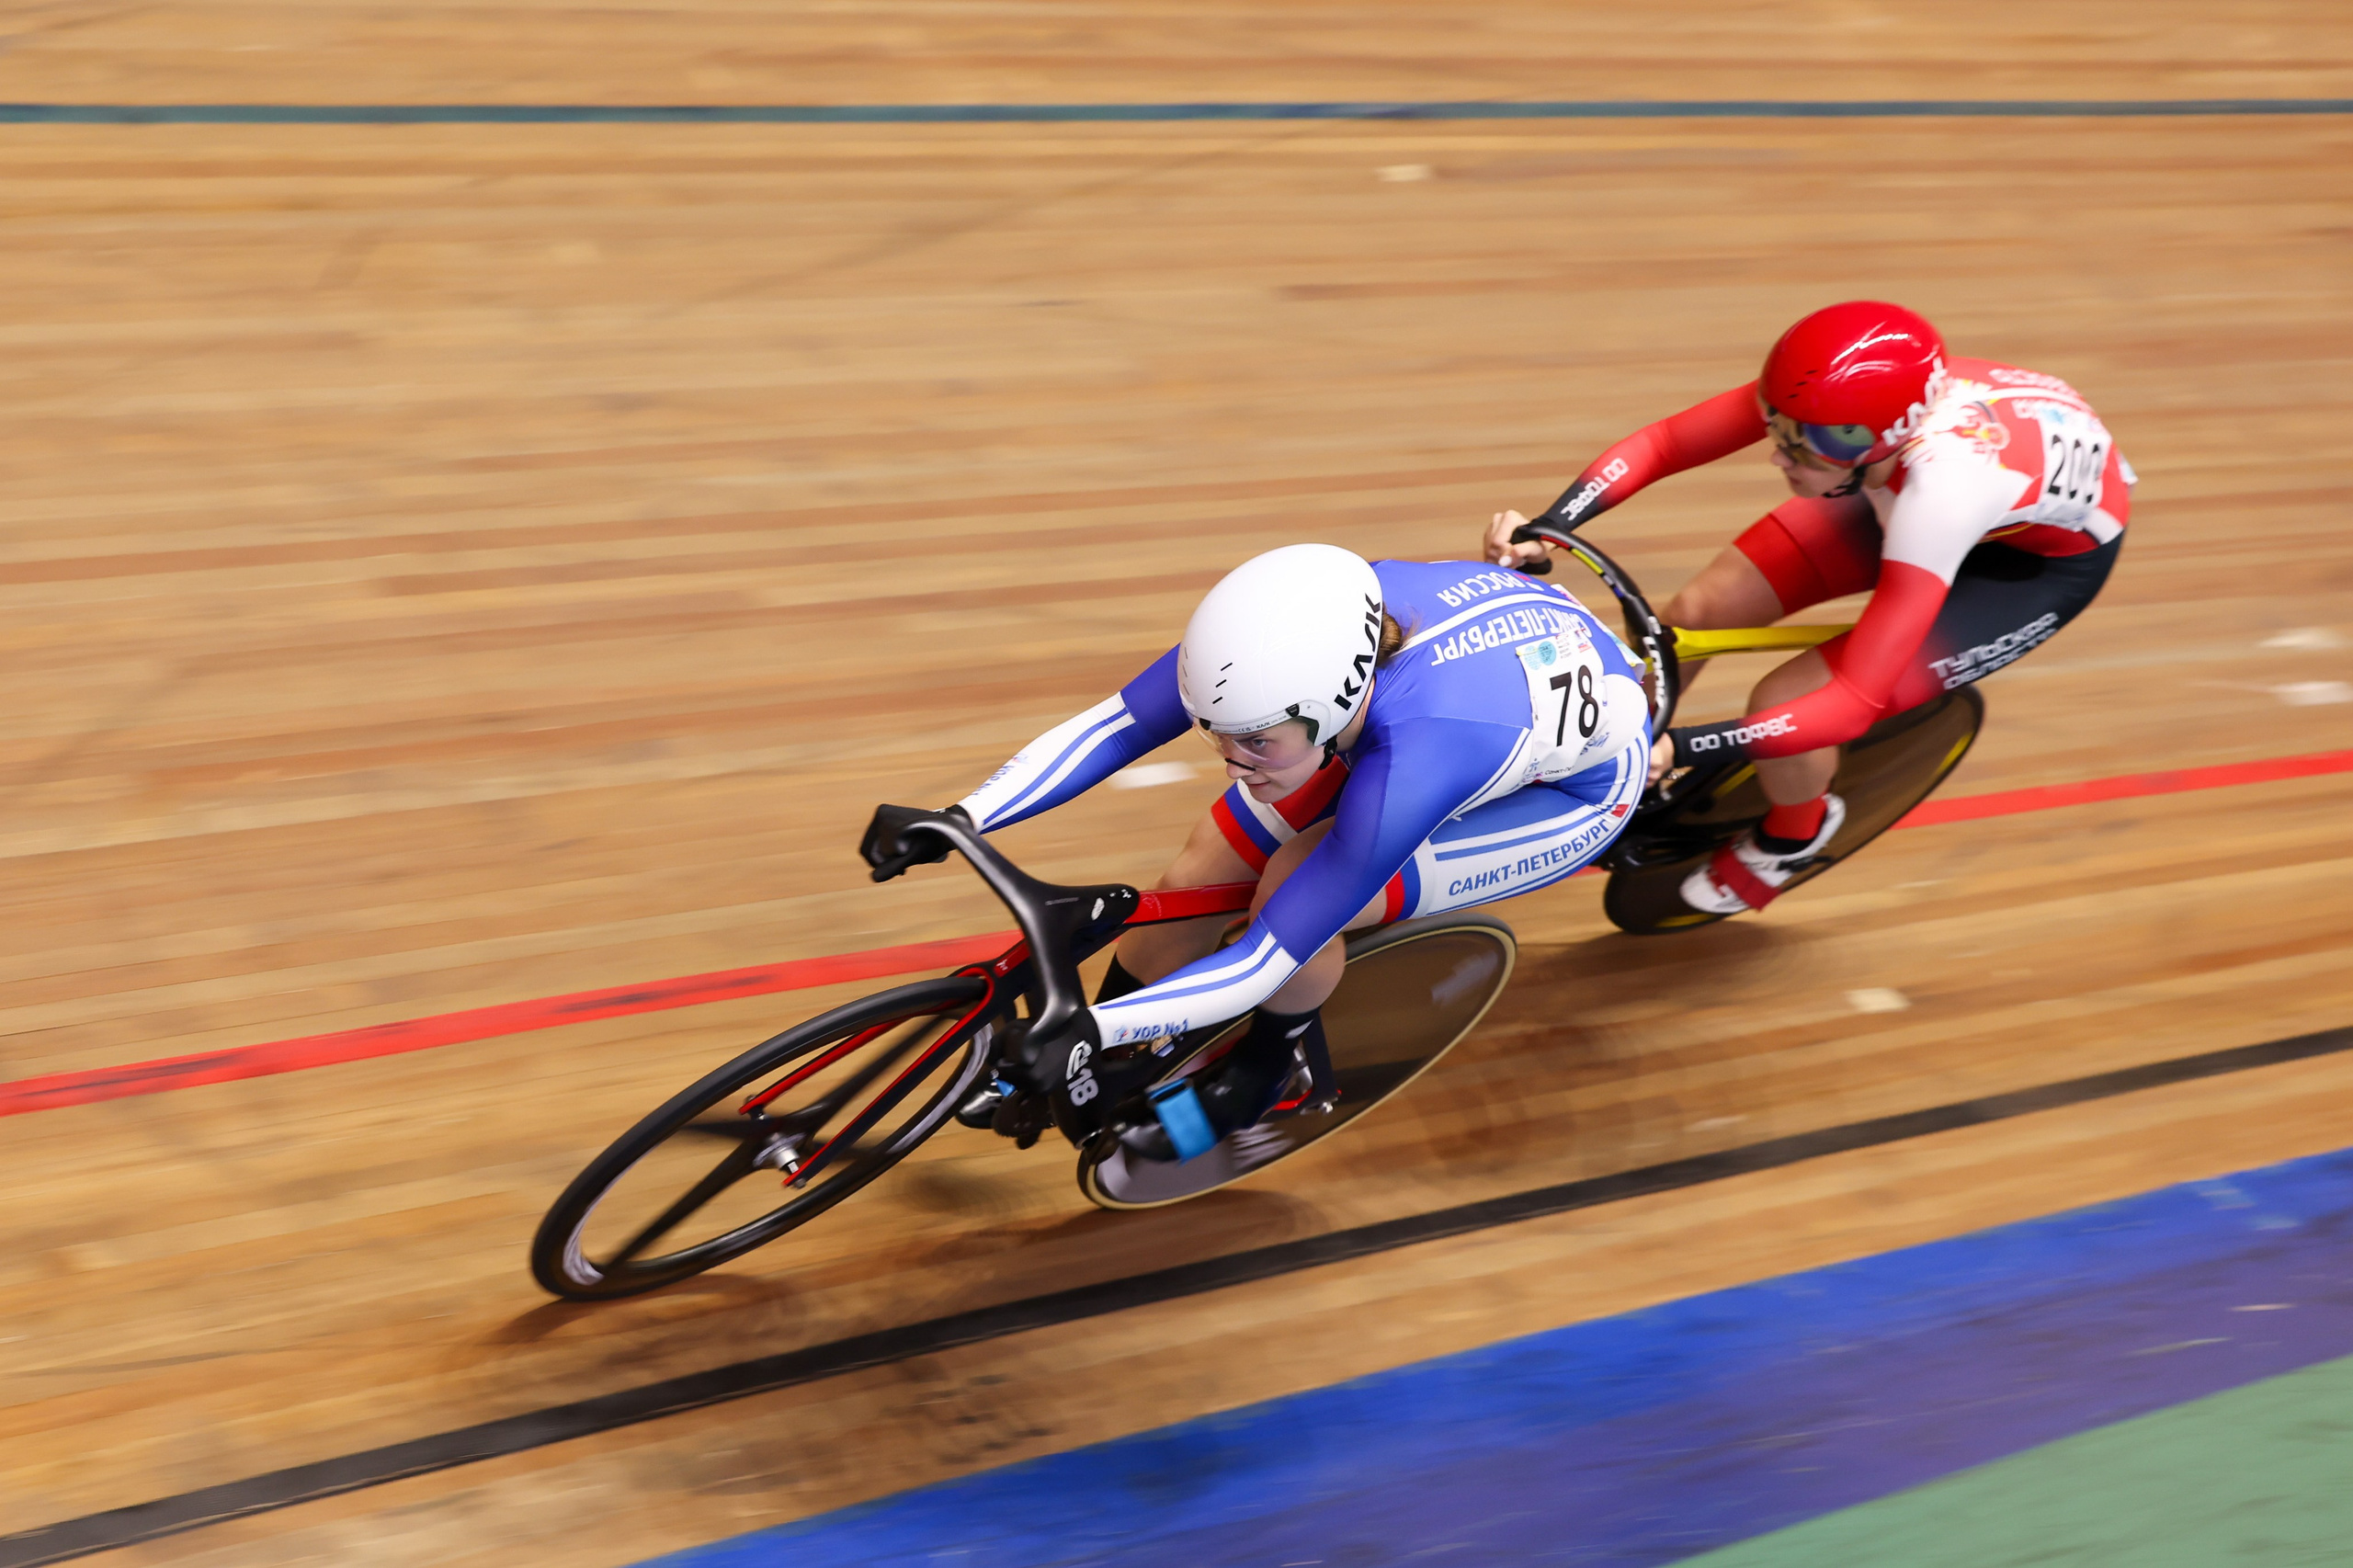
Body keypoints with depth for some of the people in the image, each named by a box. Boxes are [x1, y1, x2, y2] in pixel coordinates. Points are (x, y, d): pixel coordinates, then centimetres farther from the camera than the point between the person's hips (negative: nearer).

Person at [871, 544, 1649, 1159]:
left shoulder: (1411, 768, -44)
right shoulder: (1287, 629, -31)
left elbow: (1262, 962, -39)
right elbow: (1114, 723, -22)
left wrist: (1088, 1030, -45)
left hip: (1579, 781, -5)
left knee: (1295, 895, -26)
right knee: (1204, 872, -6)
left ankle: (1266, 1072, 6)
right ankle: (1099, 1071, 21)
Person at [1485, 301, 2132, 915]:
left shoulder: (1941, 490, -44)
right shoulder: (1822, 400, -31)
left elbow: (1854, 704, -42)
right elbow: (1660, 444, -23)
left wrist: (1679, 747, -48)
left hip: (2053, 555, -6)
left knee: (1784, 706, -18)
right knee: (1694, 612, -8)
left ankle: (1793, 836, 17)